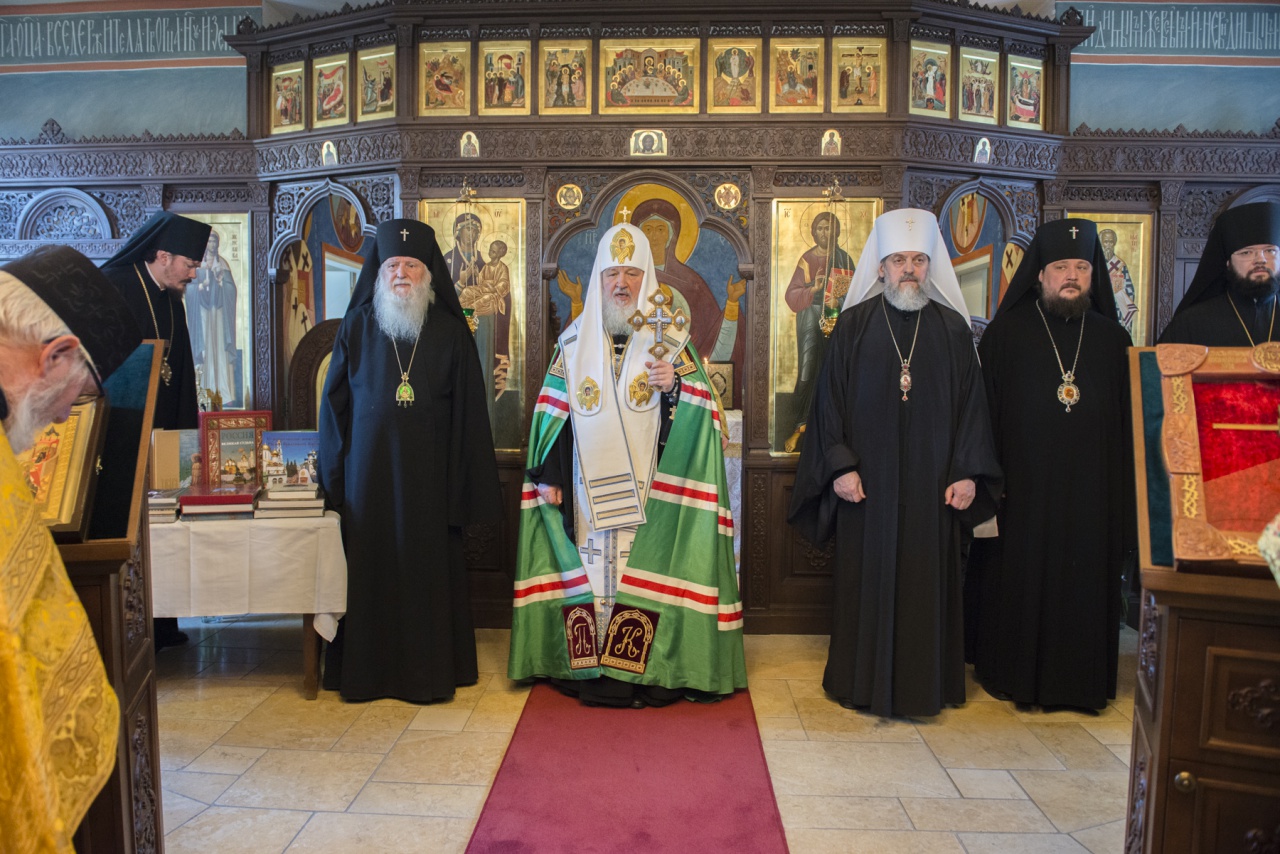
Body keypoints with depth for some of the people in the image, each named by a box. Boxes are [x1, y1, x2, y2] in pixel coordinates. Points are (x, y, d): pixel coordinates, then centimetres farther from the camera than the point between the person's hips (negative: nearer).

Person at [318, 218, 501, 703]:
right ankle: (366, 670, 20)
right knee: (369, 568, 5)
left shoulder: (451, 334, 2)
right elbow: (334, 406, 6)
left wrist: (461, 485, -5)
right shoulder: (356, 329, 5)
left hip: (428, 476, -1)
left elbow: (468, 414, 1)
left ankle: (429, 672, 18)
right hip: (368, 474, 1)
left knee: (428, 570, 5)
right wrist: (337, 478, 1)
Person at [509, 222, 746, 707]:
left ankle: (648, 670, 11)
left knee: (645, 573, -2)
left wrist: (674, 386, -21)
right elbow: (553, 412, 8)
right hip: (587, 489, 2)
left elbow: (699, 413, -1)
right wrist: (548, 476, 3)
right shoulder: (575, 341, 9)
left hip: (649, 490, -2)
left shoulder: (671, 339, 3)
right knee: (588, 572, 4)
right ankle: (587, 669, 17)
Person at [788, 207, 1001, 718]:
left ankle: (925, 682, 22)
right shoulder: (853, 324, 1)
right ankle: (862, 681, 21)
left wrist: (967, 472, -2)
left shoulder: (952, 328, 6)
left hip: (931, 484, 1)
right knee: (866, 577, 6)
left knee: (927, 579, 7)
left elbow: (971, 404, 6)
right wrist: (840, 466, -9)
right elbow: (830, 399, -1)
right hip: (866, 481, -1)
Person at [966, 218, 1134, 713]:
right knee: (1017, 582, 5)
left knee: (1084, 585, 8)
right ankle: (1010, 674, 21)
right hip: (1022, 491, -2)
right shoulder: (1006, 333, 0)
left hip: (1090, 494, 3)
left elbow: (1128, 426, 9)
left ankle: (1078, 680, 24)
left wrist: (1123, 496, 4)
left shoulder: (1112, 339, 8)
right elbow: (984, 414, -4)